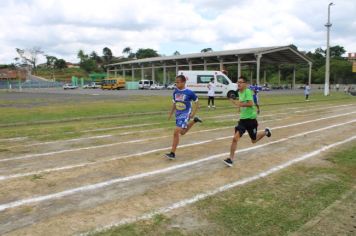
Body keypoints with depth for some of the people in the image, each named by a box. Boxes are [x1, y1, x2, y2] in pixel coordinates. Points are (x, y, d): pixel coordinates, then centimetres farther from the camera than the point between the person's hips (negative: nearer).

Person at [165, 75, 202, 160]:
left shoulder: (189, 92, -15)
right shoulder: (175, 92, 0)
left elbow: (196, 102, -3)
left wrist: (193, 113, -10)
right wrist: (171, 114, 12)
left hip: (185, 114, -7)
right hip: (178, 114, 7)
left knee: (176, 132, -17)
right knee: (182, 132, 23)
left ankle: (172, 153, -8)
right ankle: (194, 121, 45)